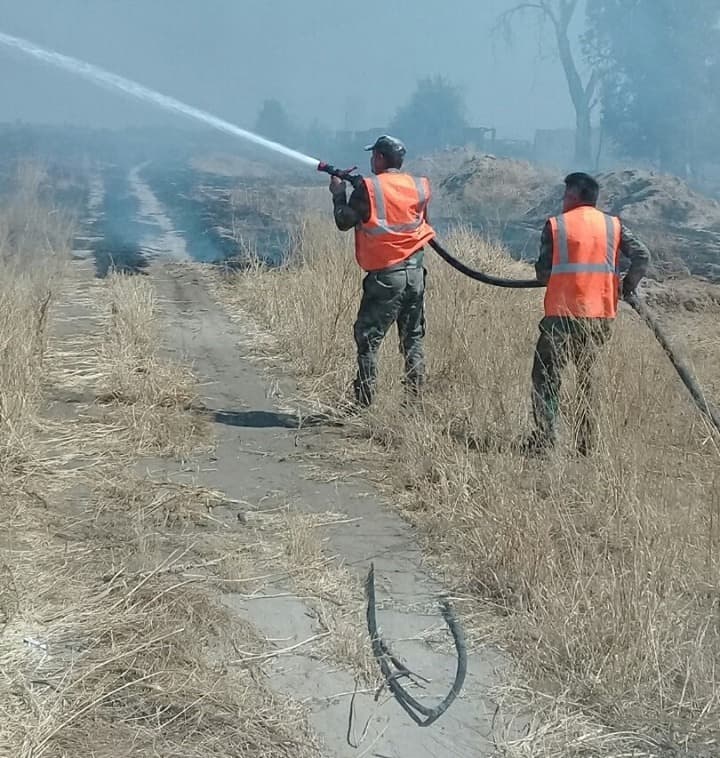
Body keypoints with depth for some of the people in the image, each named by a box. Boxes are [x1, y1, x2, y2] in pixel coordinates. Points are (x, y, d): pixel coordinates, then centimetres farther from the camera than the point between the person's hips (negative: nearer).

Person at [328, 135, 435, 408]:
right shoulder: (420, 186, 4)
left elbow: (344, 221, -5)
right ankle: (415, 400, 15)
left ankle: (363, 401, 4)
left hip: (385, 275, -5)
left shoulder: (368, 188, -10)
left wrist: (338, 192, 13)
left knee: (368, 339, 4)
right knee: (413, 339, 13)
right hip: (415, 273, 5)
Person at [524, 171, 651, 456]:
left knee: (546, 374, 6)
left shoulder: (555, 225, -1)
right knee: (587, 375, 16)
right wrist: (627, 286, 12)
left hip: (562, 313, -4)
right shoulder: (614, 225, 8)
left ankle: (545, 435, -6)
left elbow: (543, 273, -3)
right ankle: (586, 442, 14)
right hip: (601, 315, 4)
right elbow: (642, 256, -2)